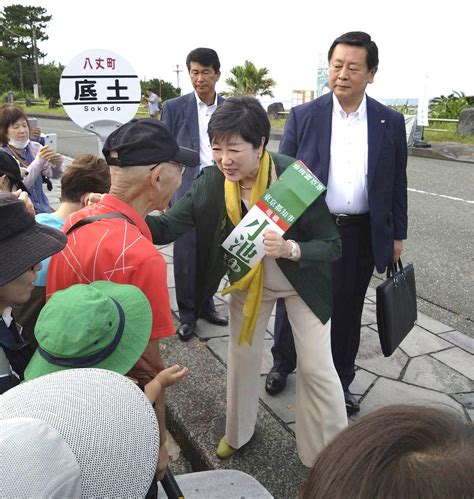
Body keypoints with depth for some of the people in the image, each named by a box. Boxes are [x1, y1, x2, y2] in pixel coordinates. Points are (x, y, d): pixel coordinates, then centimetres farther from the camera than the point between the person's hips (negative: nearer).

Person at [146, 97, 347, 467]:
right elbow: (171, 224, -24)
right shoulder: (213, 180, -20)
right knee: (242, 356, 16)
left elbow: (332, 245, -25)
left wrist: (290, 249, -44)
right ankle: (238, 432, 43)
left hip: (301, 282, -3)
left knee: (317, 367, 2)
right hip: (248, 280, 4)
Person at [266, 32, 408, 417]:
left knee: (347, 311, 14)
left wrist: (397, 234, 7)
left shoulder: (390, 122, 1)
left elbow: (397, 183, 7)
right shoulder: (303, 116, -3)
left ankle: (341, 381, 35)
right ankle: (283, 364, 40)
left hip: (361, 236, 1)